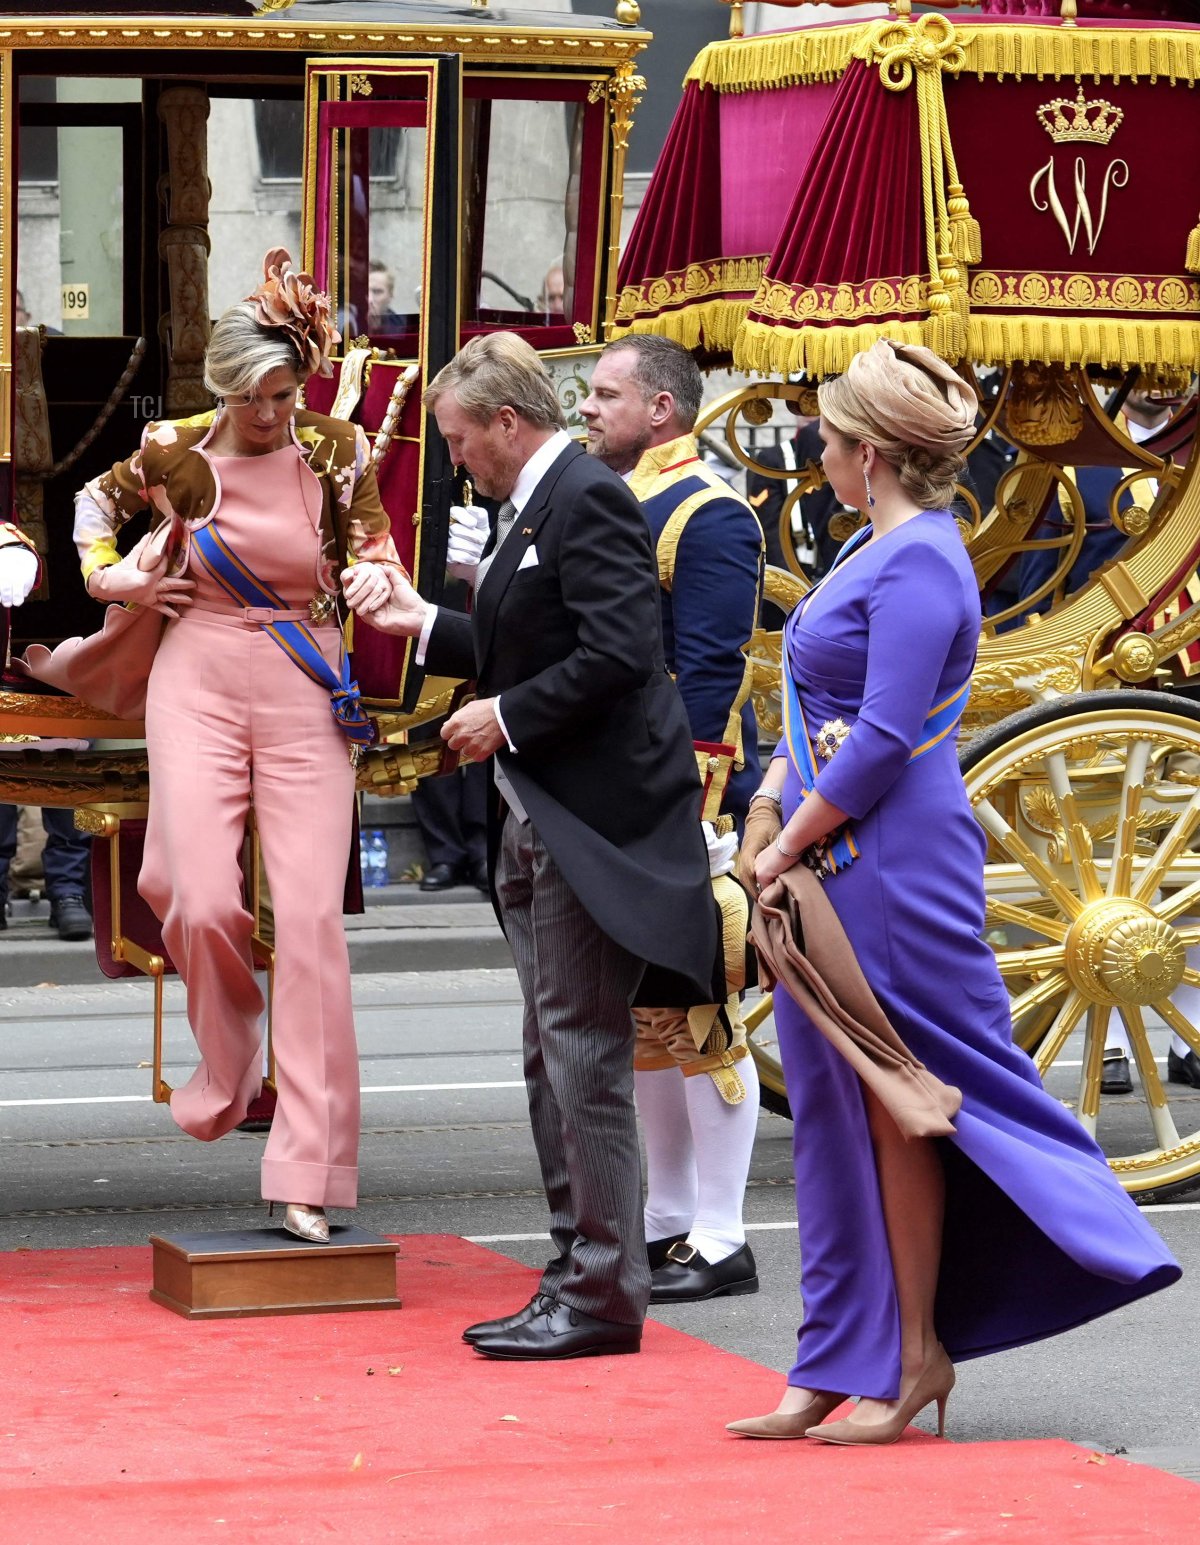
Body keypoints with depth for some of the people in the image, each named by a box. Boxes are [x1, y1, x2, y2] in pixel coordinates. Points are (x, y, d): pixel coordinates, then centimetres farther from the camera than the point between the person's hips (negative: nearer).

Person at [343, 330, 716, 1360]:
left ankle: (603, 1295, -4)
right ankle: (578, 1276, 19)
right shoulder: (533, 506, 16)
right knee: (554, 1058, 13)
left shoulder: (587, 500, -14)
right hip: (539, 824, 11)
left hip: (592, 824, -11)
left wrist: (506, 718, -15)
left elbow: (615, 655, -23)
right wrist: (424, 623, 19)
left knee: (584, 1056, -8)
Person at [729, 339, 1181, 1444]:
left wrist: (791, 845, -13)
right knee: (847, 1111, 10)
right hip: (834, 869, 10)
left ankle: (915, 1357, 7)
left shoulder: (919, 564, -15)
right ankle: (848, 1367, 14)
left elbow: (883, 740, -19)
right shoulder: (881, 551, 15)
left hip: (893, 873, -10)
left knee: (899, 1107, -2)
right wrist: (772, 803, 8)